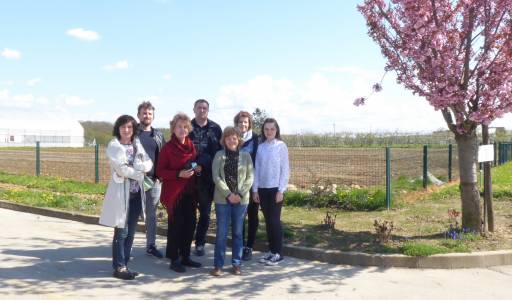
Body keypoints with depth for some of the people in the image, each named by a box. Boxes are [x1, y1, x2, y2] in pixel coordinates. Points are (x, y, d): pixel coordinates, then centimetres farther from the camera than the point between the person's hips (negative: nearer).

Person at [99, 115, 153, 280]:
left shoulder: (137, 144, 13)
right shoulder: (113, 146, -5)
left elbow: (149, 164, 3)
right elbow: (121, 169, -17)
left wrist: (136, 166, -14)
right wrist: (139, 172, -8)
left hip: (136, 193, 6)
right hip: (121, 193, -6)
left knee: (131, 232, 9)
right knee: (121, 232, -3)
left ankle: (123, 264, 18)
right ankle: (119, 268, 3)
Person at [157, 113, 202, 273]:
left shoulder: (191, 145, 9)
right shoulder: (167, 147, -9)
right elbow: (160, 171, -10)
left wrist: (196, 168, 0)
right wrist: (179, 174, -22)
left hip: (189, 192, 6)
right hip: (174, 192, -6)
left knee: (190, 224, 8)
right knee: (176, 225, -1)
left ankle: (185, 256, 23)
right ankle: (174, 259, 10)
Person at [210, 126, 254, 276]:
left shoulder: (246, 155, 5)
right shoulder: (219, 155, 2)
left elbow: (250, 177, 1)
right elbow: (216, 177, -5)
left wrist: (239, 194, -11)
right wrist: (228, 194, -13)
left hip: (241, 200, 1)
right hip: (222, 199, -1)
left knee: (238, 232, 8)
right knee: (221, 232, 1)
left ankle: (236, 264, 17)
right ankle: (218, 265, 10)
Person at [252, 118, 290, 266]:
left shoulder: (281, 146, -4)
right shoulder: (260, 147, 7)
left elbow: (285, 169, -6)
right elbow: (257, 169, 9)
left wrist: (281, 190, -10)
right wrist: (255, 189, 4)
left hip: (275, 188, -4)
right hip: (262, 188, 4)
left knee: (275, 220, -1)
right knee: (267, 220, 9)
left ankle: (278, 253, 8)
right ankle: (271, 250, 18)